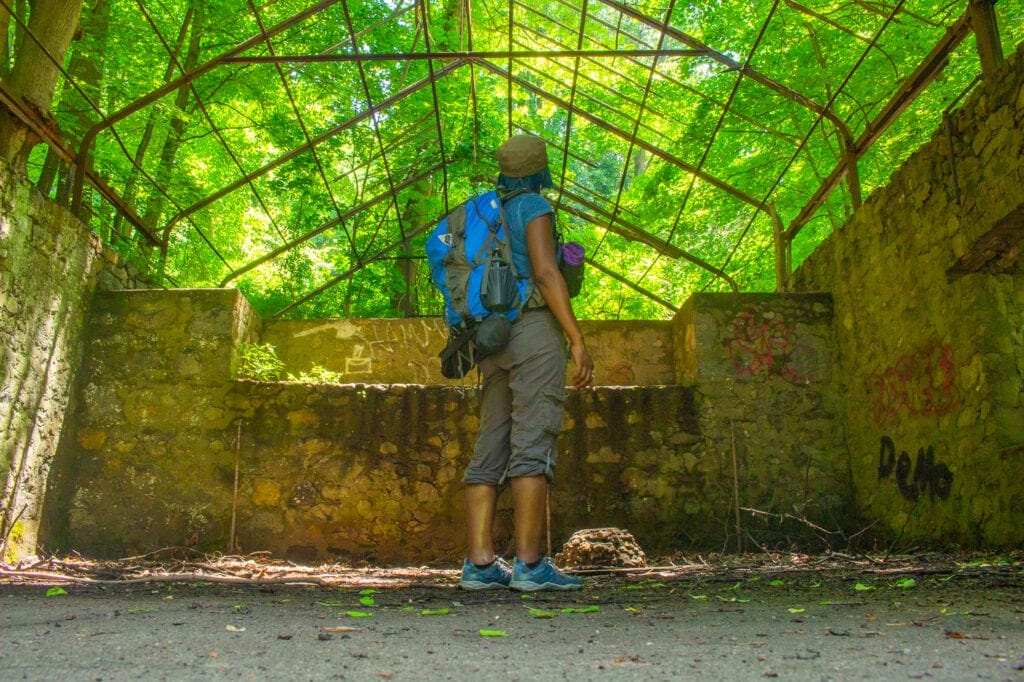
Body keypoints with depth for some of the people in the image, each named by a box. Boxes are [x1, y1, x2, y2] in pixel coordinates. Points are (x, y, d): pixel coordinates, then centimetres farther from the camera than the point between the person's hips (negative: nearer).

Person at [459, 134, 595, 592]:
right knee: (533, 449, -12)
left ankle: (479, 563, -3)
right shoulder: (533, 206, 1)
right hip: (535, 329, -8)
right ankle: (529, 565, -14)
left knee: (490, 451, 1)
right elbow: (545, 272, -13)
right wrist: (578, 339, -15)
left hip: (493, 339, 8)